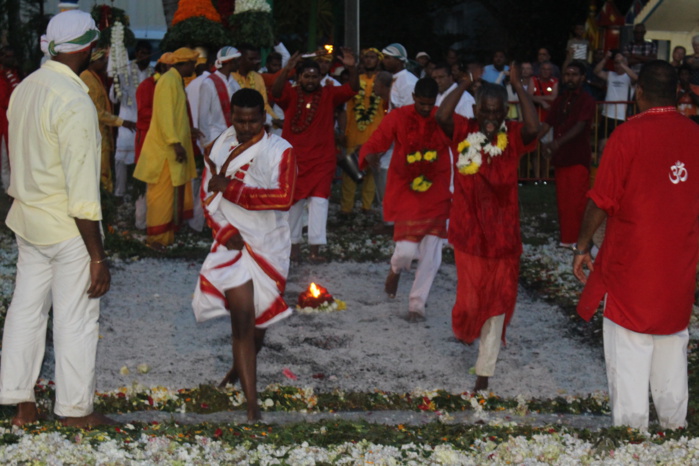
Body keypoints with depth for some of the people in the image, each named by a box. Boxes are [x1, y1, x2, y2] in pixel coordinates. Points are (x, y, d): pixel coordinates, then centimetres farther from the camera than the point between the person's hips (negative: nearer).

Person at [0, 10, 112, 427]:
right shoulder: (75, 102, -21)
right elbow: (83, 191, -22)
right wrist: (98, 257, -18)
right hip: (69, 227, -8)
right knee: (76, 320, 5)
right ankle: (76, 410, 16)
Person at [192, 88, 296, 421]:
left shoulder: (279, 151, -11)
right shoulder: (221, 147, 3)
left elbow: (283, 197, -26)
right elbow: (207, 194, 6)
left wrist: (230, 188, -26)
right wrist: (225, 231, -10)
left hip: (268, 245, -1)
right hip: (232, 243, 1)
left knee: (257, 320, 15)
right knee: (242, 317, -9)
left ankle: (240, 368, 46)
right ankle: (252, 403, -7)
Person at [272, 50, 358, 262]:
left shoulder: (328, 94, 1)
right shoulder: (290, 94, -2)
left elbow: (352, 89, -10)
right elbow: (276, 91, -22)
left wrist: (352, 68, -28)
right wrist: (286, 69, -39)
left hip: (322, 159, 0)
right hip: (293, 157, 0)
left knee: (319, 200, -7)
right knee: (294, 201, 10)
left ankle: (316, 248, -6)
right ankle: (295, 244, 22)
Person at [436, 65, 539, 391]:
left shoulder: (513, 137, -4)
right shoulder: (463, 132, -5)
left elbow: (533, 127, -26)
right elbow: (442, 116, -25)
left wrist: (518, 87, -21)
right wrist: (464, 84, -18)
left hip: (503, 233, 1)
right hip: (469, 230, -1)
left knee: (497, 301, 7)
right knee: (471, 296, 6)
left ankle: (484, 372, 18)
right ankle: (464, 327, 45)